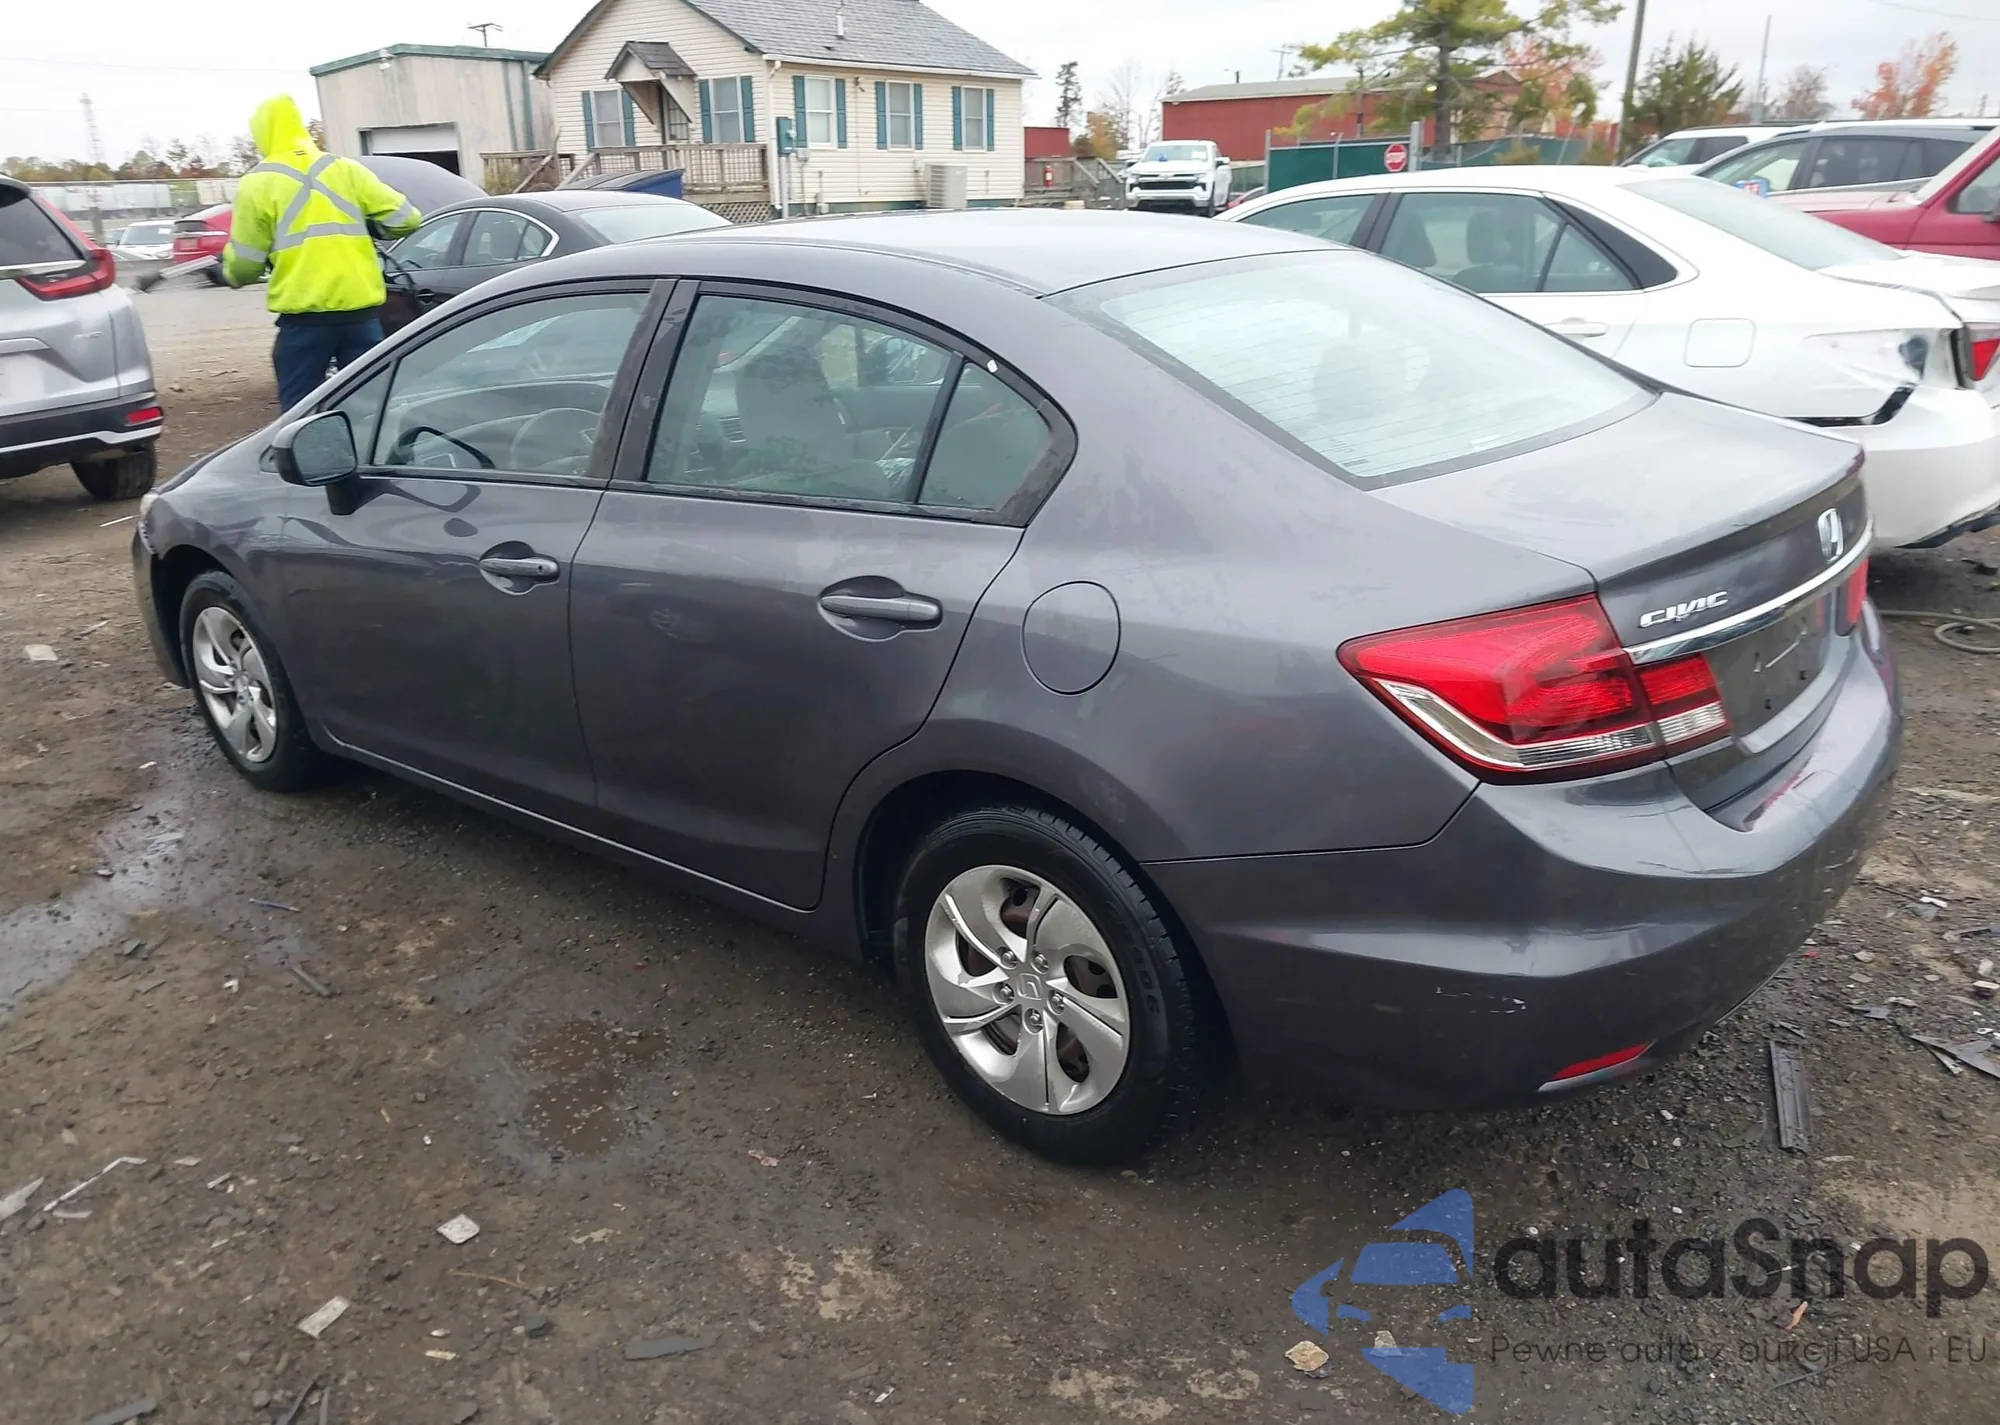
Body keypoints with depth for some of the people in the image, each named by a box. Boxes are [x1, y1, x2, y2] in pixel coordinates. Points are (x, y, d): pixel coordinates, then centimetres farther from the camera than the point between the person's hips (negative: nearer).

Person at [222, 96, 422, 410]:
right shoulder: (346, 169, 8)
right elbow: (406, 218, 7)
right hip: (360, 310, 3)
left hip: (304, 316, -3)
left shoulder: (257, 183, 0)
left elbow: (243, 265, 0)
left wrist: (231, 271, 23)